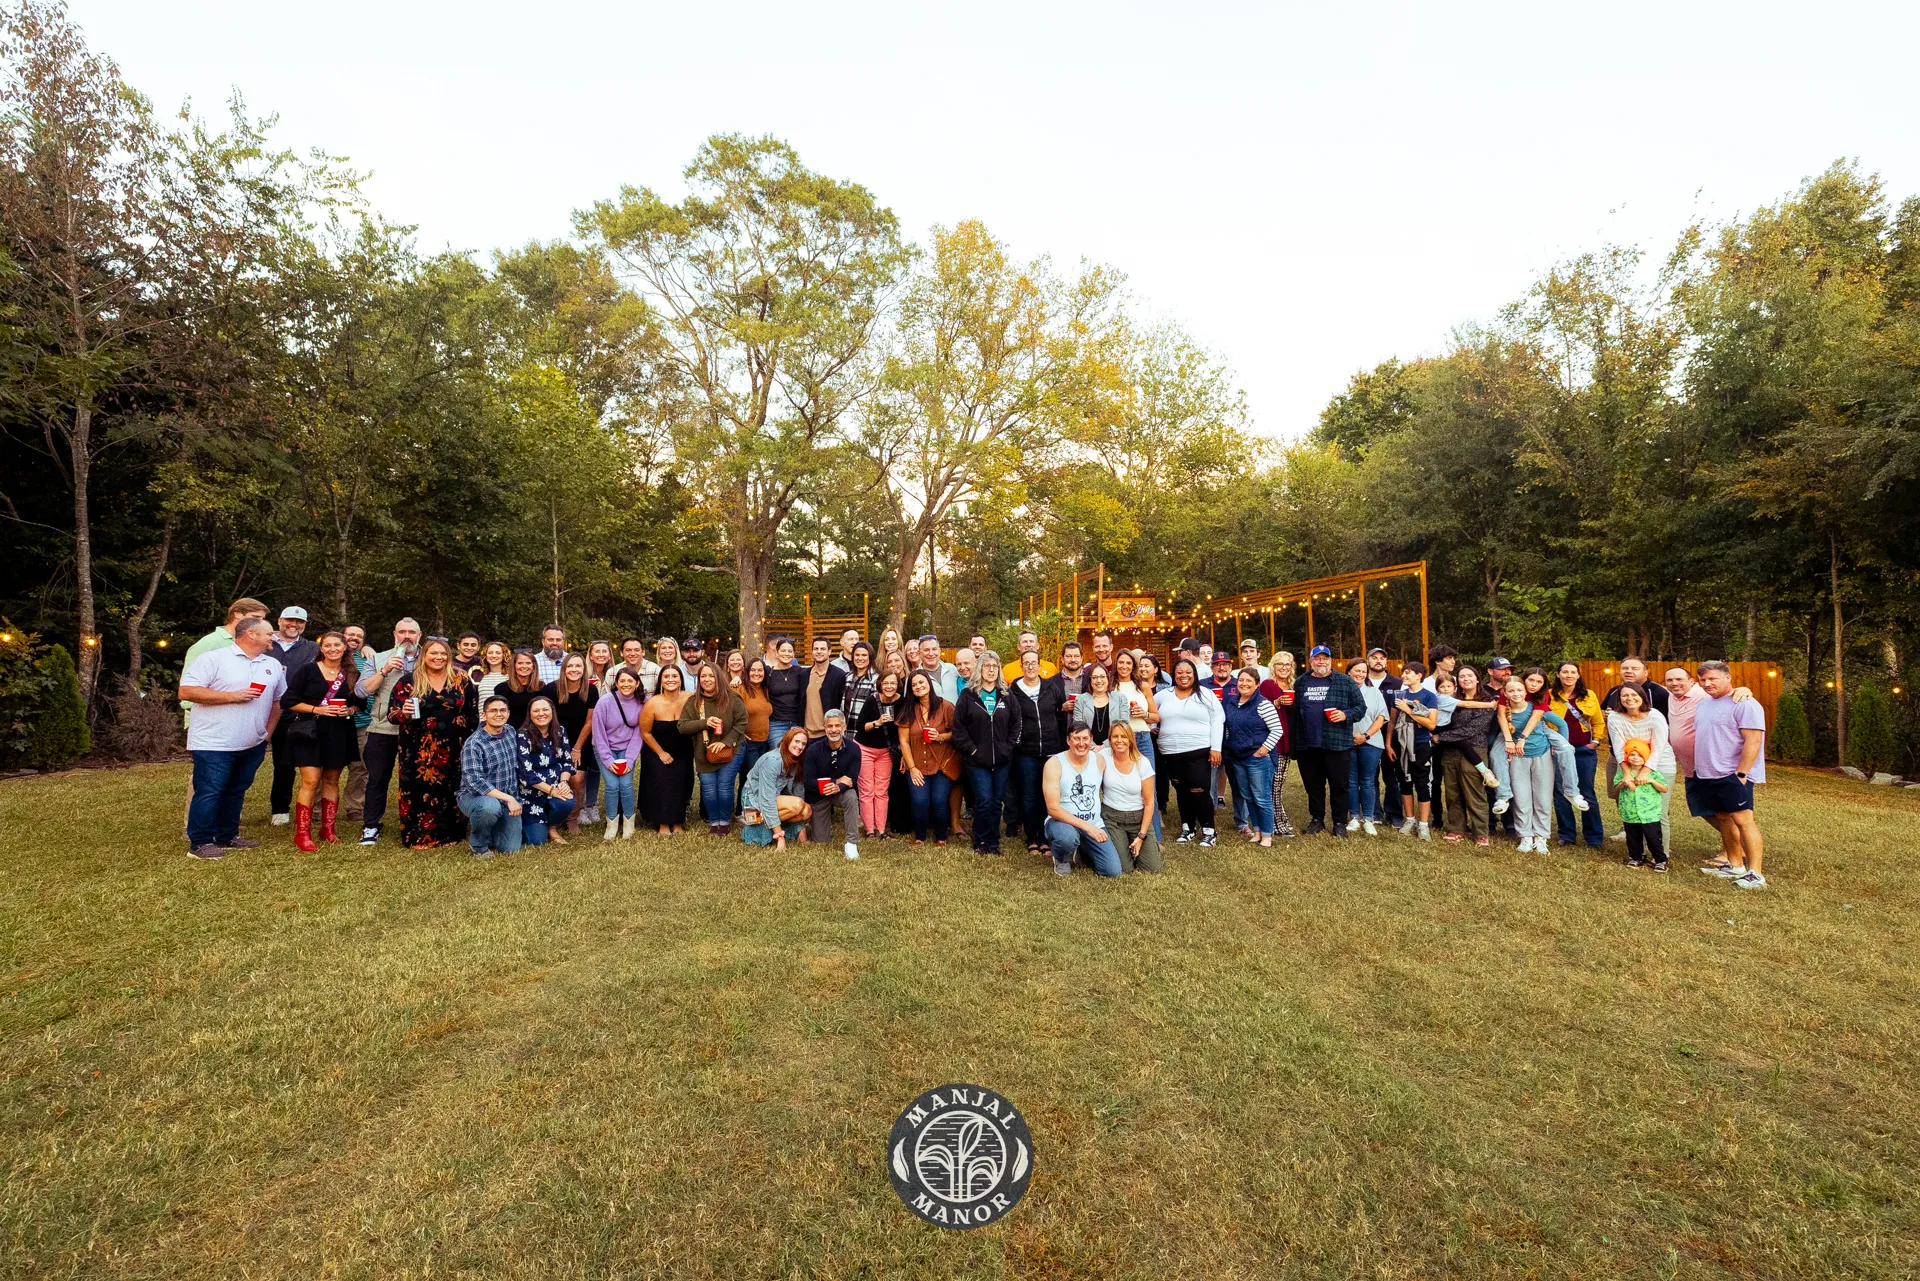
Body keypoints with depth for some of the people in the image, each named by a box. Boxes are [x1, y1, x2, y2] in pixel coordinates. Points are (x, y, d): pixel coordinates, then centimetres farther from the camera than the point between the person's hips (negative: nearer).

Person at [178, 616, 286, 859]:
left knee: (236, 792, 14)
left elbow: (277, 700, 20)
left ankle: (227, 837, 25)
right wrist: (231, 696, -19)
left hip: (252, 746, 6)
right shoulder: (212, 658, -8)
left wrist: (268, 732, 14)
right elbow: (186, 692, -15)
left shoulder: (273, 666, 12)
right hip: (213, 744, -6)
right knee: (208, 793, -2)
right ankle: (199, 844, 8)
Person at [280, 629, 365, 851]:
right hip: (309, 731, -3)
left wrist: (349, 710, -5)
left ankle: (327, 828, 20)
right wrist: (316, 709, -16)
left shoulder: (352, 675, 9)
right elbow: (289, 700, -4)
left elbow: (360, 702, 16)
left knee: (331, 780, 10)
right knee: (311, 781, -10)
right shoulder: (307, 670, -2)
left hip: (339, 733, 4)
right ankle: (302, 833, -3)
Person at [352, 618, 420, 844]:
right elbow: (361, 690, -4)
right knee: (377, 779, 4)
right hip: (382, 730, 0)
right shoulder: (378, 660, 7)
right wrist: (384, 671, -13)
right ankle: (370, 826, 16)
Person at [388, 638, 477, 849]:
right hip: (418, 751, -1)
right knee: (419, 790, -1)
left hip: (453, 750, 1)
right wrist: (403, 713, -20)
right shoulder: (408, 680, 1)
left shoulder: (462, 680, 5)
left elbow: (473, 714, 9)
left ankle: (449, 834, 18)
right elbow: (391, 713, 2)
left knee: (451, 791, 6)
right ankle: (417, 836, 12)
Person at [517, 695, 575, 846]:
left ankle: (552, 828, 3)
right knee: (537, 840, -6)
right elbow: (526, 773, -18)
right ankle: (524, 821, 29)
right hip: (532, 792, -3)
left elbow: (567, 761, 3)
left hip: (556, 785, 3)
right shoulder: (523, 736, -14)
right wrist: (550, 790, -23)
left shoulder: (560, 731, 1)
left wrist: (564, 782, -16)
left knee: (566, 803, -31)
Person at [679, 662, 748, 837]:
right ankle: (713, 822, 24)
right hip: (704, 754, 2)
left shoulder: (731, 699, -7)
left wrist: (725, 742, -16)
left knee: (724, 787, -1)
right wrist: (704, 723, -20)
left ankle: (725, 821, 19)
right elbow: (682, 727, -5)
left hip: (730, 751, -2)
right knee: (708, 790, 5)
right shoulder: (692, 702, -1)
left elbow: (742, 722, -7)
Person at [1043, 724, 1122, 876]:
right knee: (1068, 836, -40)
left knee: (1113, 870, -10)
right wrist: (1086, 826, -25)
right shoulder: (1054, 763, -15)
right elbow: (1053, 808, -20)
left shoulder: (1099, 760, -1)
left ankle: (1081, 849, 21)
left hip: (1094, 825, 4)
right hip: (1062, 821, -4)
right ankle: (1062, 859, -1)